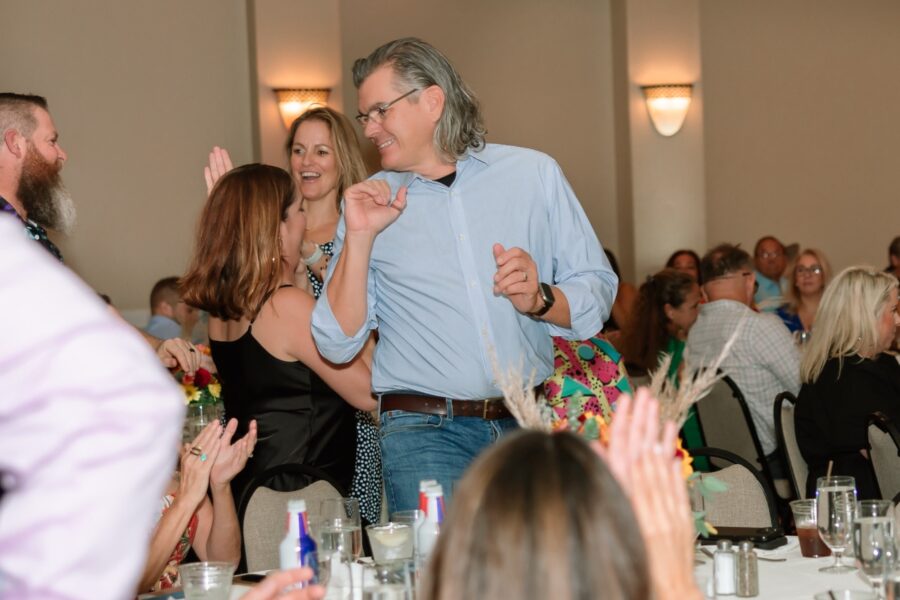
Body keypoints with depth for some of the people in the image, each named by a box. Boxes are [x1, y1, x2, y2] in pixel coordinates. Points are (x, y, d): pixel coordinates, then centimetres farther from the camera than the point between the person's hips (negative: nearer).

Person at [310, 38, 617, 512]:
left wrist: (540, 300, -11)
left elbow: (598, 290, 8)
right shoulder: (372, 203, 8)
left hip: (533, 421, 1)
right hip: (425, 431, -1)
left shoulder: (533, 174, 8)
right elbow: (337, 344, 1)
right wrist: (358, 238, -8)